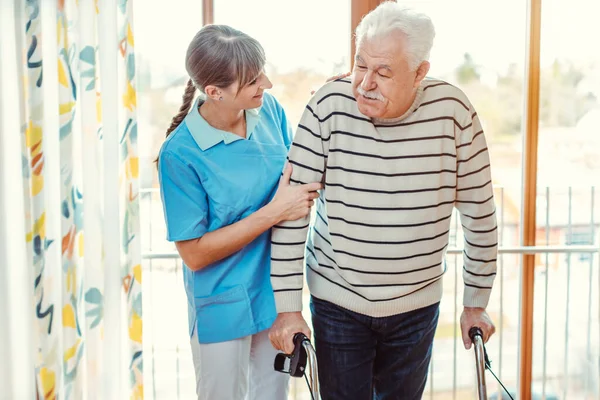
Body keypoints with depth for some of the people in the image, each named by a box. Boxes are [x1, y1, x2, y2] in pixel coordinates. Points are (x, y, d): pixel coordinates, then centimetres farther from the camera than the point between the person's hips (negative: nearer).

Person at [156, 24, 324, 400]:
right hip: (225, 309, -5)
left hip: (278, 294, 5)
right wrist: (274, 212, -25)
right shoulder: (180, 154, -23)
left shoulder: (269, 109, -8)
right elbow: (194, 254, -19)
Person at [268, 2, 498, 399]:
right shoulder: (329, 106, -16)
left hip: (417, 303, 2)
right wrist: (288, 307, -11)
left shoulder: (453, 110, -14)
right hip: (337, 300, -1)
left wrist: (476, 303, 3)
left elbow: (480, 214, -3)